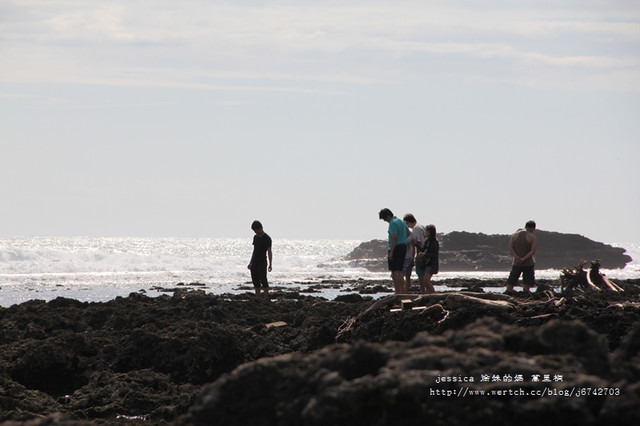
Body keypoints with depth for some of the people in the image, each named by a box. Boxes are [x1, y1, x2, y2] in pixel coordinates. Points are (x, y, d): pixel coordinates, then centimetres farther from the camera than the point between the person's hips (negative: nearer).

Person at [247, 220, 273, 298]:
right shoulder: (255, 237, 13)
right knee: (255, 281, 5)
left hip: (262, 262, -7)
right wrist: (251, 263, 21)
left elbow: (269, 252, -11)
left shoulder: (267, 238, -8)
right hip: (254, 262, 7)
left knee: (263, 280, -10)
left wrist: (270, 264, -18)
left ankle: (266, 298, -9)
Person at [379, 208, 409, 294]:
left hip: (395, 248, -9)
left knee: (395, 271, -7)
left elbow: (394, 238, -22)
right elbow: (408, 234, 21)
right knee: (399, 271, 13)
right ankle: (402, 291, 12)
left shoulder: (393, 223, -14)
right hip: (403, 247, 9)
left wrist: (391, 253, -23)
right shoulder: (401, 222, 15)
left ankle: (398, 292, -11)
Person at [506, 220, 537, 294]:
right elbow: (533, 251, -15)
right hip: (528, 264, -3)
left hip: (516, 263, 3)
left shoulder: (515, 234, 5)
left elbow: (510, 247, -4)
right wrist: (524, 259, -17)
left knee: (511, 282, 10)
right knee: (527, 286, 2)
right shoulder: (532, 237, -7)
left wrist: (516, 257, -14)